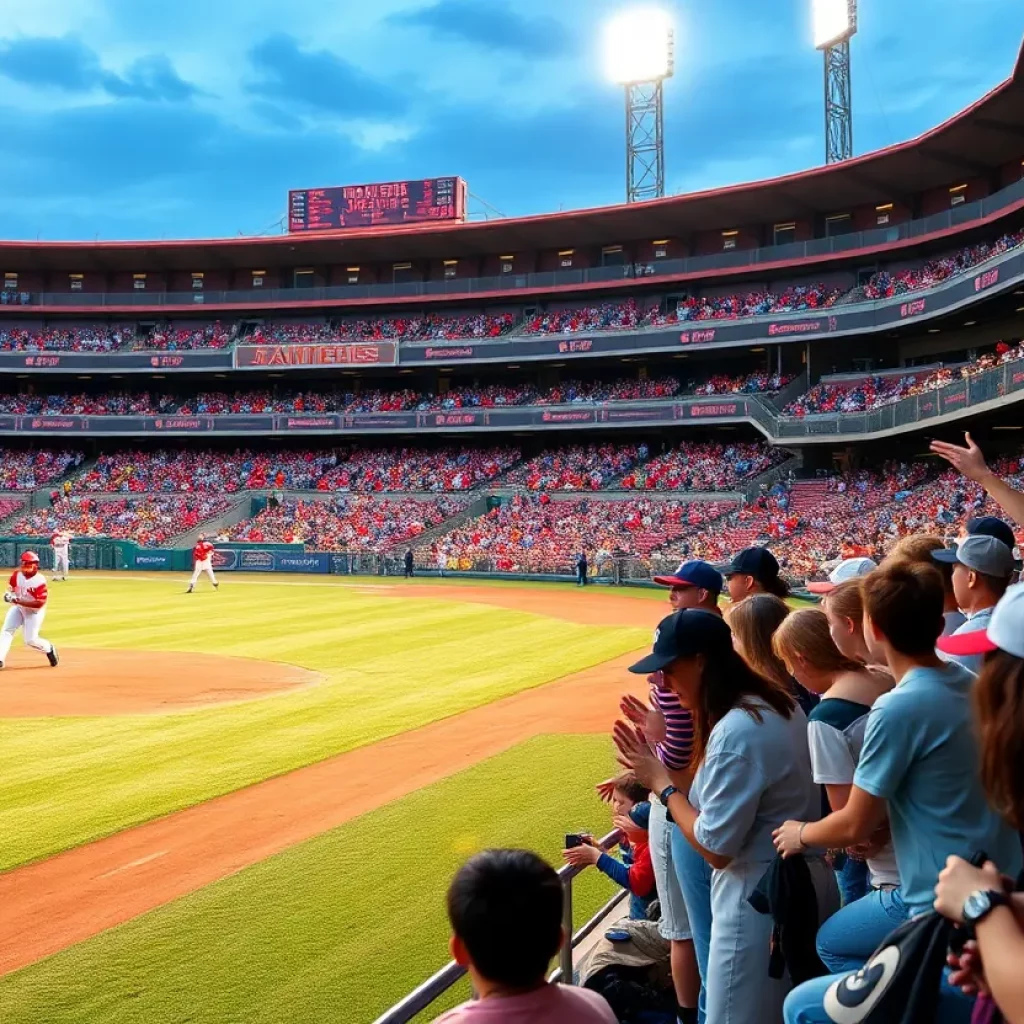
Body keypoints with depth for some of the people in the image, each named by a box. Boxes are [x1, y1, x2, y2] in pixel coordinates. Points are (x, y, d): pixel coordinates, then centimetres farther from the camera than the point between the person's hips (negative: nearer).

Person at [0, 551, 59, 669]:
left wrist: (18, 601, -35)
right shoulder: (16, 575, -8)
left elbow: (40, 603, -30)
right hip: (18, 607, 5)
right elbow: (11, 588, 10)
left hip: (34, 611, -5)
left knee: (30, 640, -8)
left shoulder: (40, 581, -26)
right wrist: (10, 595, -15)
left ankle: (49, 649, 22)